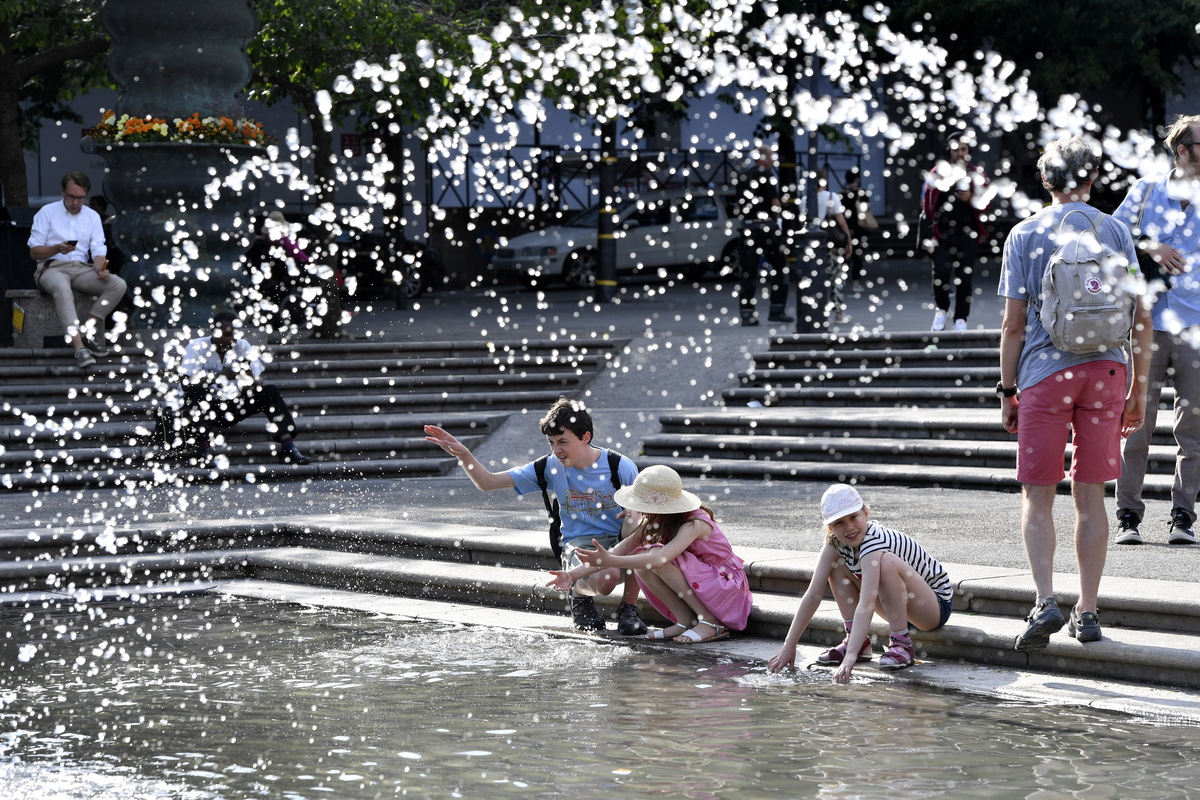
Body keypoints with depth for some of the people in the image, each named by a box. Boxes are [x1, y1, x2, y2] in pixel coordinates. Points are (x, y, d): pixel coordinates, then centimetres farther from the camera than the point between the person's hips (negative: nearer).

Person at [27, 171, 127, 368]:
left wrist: (101, 268, -18)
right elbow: (34, 252, 1)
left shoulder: (93, 217, 14)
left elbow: (98, 251, 6)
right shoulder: (47, 212, 5)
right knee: (62, 289, -41)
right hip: (52, 268, -4)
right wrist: (57, 248, -19)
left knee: (119, 285, -22)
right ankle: (80, 348, -50)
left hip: (81, 269, 4)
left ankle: (88, 329, -17)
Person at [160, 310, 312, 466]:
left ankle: (288, 447, -27)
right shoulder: (197, 347, -13)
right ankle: (204, 450, -39)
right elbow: (186, 384, -25)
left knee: (270, 391, -15)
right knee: (199, 391, -36)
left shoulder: (243, 347, -2)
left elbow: (258, 386, -4)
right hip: (202, 406, -4)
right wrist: (221, 375, -32)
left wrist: (248, 375, -28)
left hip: (232, 408, 4)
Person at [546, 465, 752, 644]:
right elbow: (620, 550, -6)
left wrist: (609, 561, -45)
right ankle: (685, 621, -8)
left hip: (728, 588, -7)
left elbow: (659, 560, -41)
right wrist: (573, 574, -16)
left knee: (652, 558, -27)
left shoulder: (694, 524, -26)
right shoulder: (653, 523, -1)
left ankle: (710, 623, -19)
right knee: (641, 564, -15)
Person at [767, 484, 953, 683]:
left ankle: (902, 644, -22)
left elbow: (866, 606, -42)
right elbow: (813, 595, -11)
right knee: (837, 565, -4)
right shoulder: (835, 543, -10)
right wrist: (789, 645, -17)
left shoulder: (873, 542, -32)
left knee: (887, 563, -34)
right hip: (901, 608, 7)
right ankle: (857, 641, -5)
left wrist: (850, 659, -50)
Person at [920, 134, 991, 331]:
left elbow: (984, 205, 5)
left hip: (968, 235, 1)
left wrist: (971, 199, -16)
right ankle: (942, 309, 11)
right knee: (940, 273, -13)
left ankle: (961, 319, 11)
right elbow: (927, 206, 5)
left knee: (965, 278, 1)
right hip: (943, 235, -1)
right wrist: (928, 234, -1)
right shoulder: (938, 173, 6)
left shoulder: (977, 175, 7)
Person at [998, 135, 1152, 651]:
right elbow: (1141, 318, 5)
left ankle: (1045, 601, -14)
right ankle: (1087, 611, 11)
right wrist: (1139, 390, 12)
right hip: (1105, 370, 2)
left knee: (1037, 497, 3)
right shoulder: (1115, 232, 7)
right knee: (1090, 496, 9)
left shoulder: (1025, 236, 1)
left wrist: (1006, 392, 6)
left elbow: (1013, 324, -1)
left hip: (1045, 373, -2)